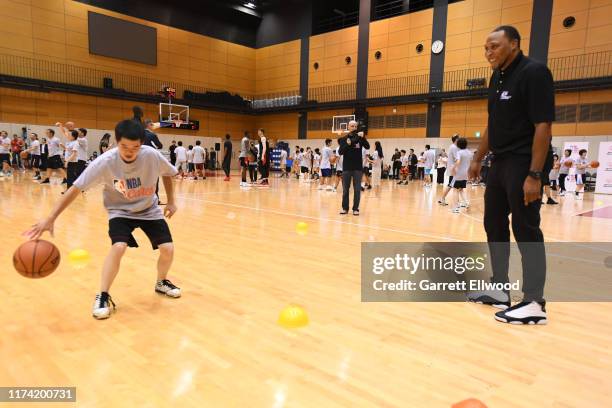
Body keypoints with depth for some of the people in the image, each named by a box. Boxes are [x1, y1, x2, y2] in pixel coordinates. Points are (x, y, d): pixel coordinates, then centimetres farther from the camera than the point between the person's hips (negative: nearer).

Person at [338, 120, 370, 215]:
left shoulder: (360, 138, 5)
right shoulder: (344, 139, 4)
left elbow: (367, 147, -9)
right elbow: (340, 152, -5)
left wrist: (363, 137, -24)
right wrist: (347, 144, -21)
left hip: (358, 167, 0)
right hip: (346, 167, 0)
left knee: (357, 189, 1)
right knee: (345, 189, 5)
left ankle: (355, 208, 7)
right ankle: (345, 208, 13)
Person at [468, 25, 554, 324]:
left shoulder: (534, 72, -11)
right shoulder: (497, 78, 14)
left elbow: (543, 125, -18)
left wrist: (535, 175, -24)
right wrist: (478, 159, 18)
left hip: (524, 164, -9)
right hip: (500, 163, 9)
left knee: (526, 229, -6)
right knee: (494, 224, 11)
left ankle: (534, 304, 3)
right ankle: (500, 290, 23)